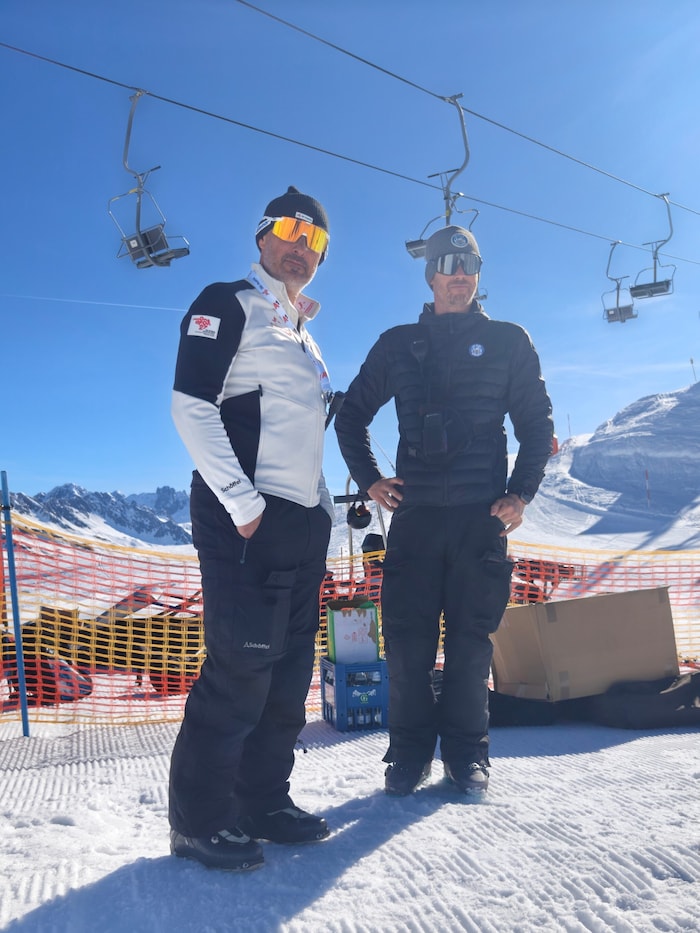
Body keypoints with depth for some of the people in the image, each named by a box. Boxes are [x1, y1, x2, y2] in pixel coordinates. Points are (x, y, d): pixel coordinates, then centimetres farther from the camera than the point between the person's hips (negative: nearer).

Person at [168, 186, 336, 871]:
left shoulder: (302, 332, 23)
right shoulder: (228, 306, -1)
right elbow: (191, 407, -13)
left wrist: (321, 507, 13)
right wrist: (243, 502, -18)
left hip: (304, 524, 8)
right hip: (246, 520, -8)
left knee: (287, 673, 10)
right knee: (240, 669, -8)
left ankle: (262, 803, 22)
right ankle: (199, 821, 7)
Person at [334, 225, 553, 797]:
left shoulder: (509, 342, 10)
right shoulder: (398, 345, 13)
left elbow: (537, 423, 10)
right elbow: (352, 416, 20)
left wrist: (521, 493, -2)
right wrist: (369, 480, 8)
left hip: (483, 514, -1)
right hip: (414, 513, 1)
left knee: (471, 639, 2)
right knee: (407, 637, 0)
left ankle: (467, 752, 16)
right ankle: (410, 752, 13)